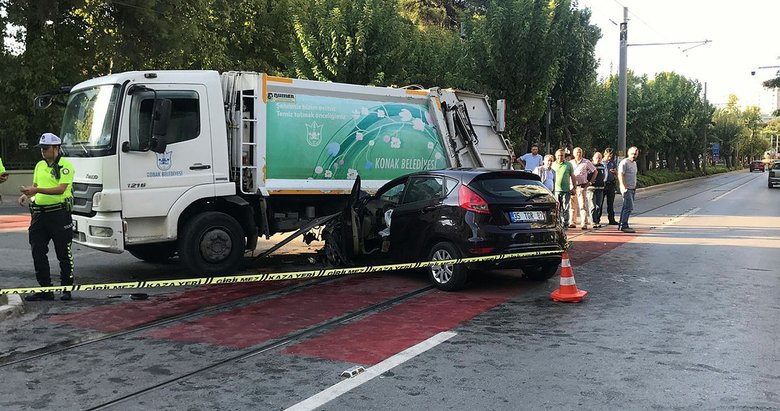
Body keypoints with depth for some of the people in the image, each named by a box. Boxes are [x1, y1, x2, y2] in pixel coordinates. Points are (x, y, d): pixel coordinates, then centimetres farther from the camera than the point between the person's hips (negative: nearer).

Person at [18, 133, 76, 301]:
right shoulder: (40, 165, 14)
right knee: (38, 253, 6)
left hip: (59, 213, -7)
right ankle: (45, 289, 14)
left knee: (63, 254, 2)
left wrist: (37, 190, -25)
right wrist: (27, 194, -1)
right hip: (40, 213, 7)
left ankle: (67, 288, 12)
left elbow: (61, 189, -18)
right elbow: (35, 185, 20)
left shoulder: (65, 166, -8)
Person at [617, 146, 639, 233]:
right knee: (629, 207, -14)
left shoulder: (634, 163, 18)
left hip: (632, 189, 9)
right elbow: (620, 175, -18)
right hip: (626, 189, -9)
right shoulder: (624, 162, -11)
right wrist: (624, 187, -26)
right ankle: (624, 226, -13)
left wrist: (635, 187, 21)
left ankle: (621, 225, 15)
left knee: (626, 207, 10)